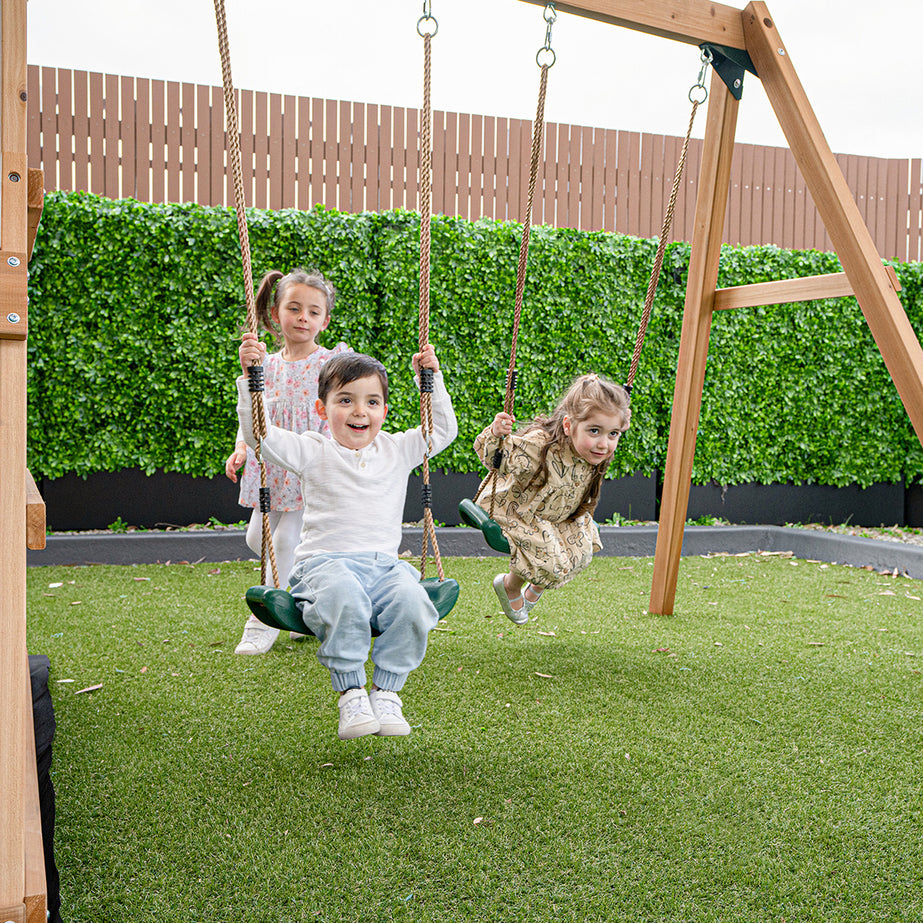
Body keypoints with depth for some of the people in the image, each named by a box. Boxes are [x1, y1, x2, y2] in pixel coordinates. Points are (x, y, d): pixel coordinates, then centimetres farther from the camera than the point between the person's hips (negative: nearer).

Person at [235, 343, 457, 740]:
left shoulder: (396, 450, 18)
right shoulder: (313, 453, 9)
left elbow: (443, 429, 23)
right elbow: (258, 433, 1)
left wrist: (432, 376, 15)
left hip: (384, 564, 3)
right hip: (325, 562, -3)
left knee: (411, 599, -31)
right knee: (343, 595, -39)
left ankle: (386, 692, -14)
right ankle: (351, 694, -24)